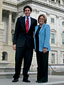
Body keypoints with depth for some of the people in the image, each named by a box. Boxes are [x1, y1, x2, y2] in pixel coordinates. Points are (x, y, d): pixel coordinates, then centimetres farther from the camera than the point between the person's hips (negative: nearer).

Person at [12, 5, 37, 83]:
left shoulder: (34, 21, 12)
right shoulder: (19, 19, 9)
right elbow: (16, 32, 5)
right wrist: (14, 43, -4)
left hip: (30, 43, 1)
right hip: (20, 43, -1)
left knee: (28, 61, 0)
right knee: (18, 60, -4)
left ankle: (25, 77, 10)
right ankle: (16, 77, 9)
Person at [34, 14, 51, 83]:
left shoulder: (47, 26, -2)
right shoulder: (36, 27, 16)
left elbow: (47, 37, -13)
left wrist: (45, 47, -22)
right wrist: (35, 47, 10)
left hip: (44, 48, -6)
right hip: (38, 48, 6)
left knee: (44, 63, -5)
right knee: (39, 64, 6)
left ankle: (44, 78, 0)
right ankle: (39, 78, 11)